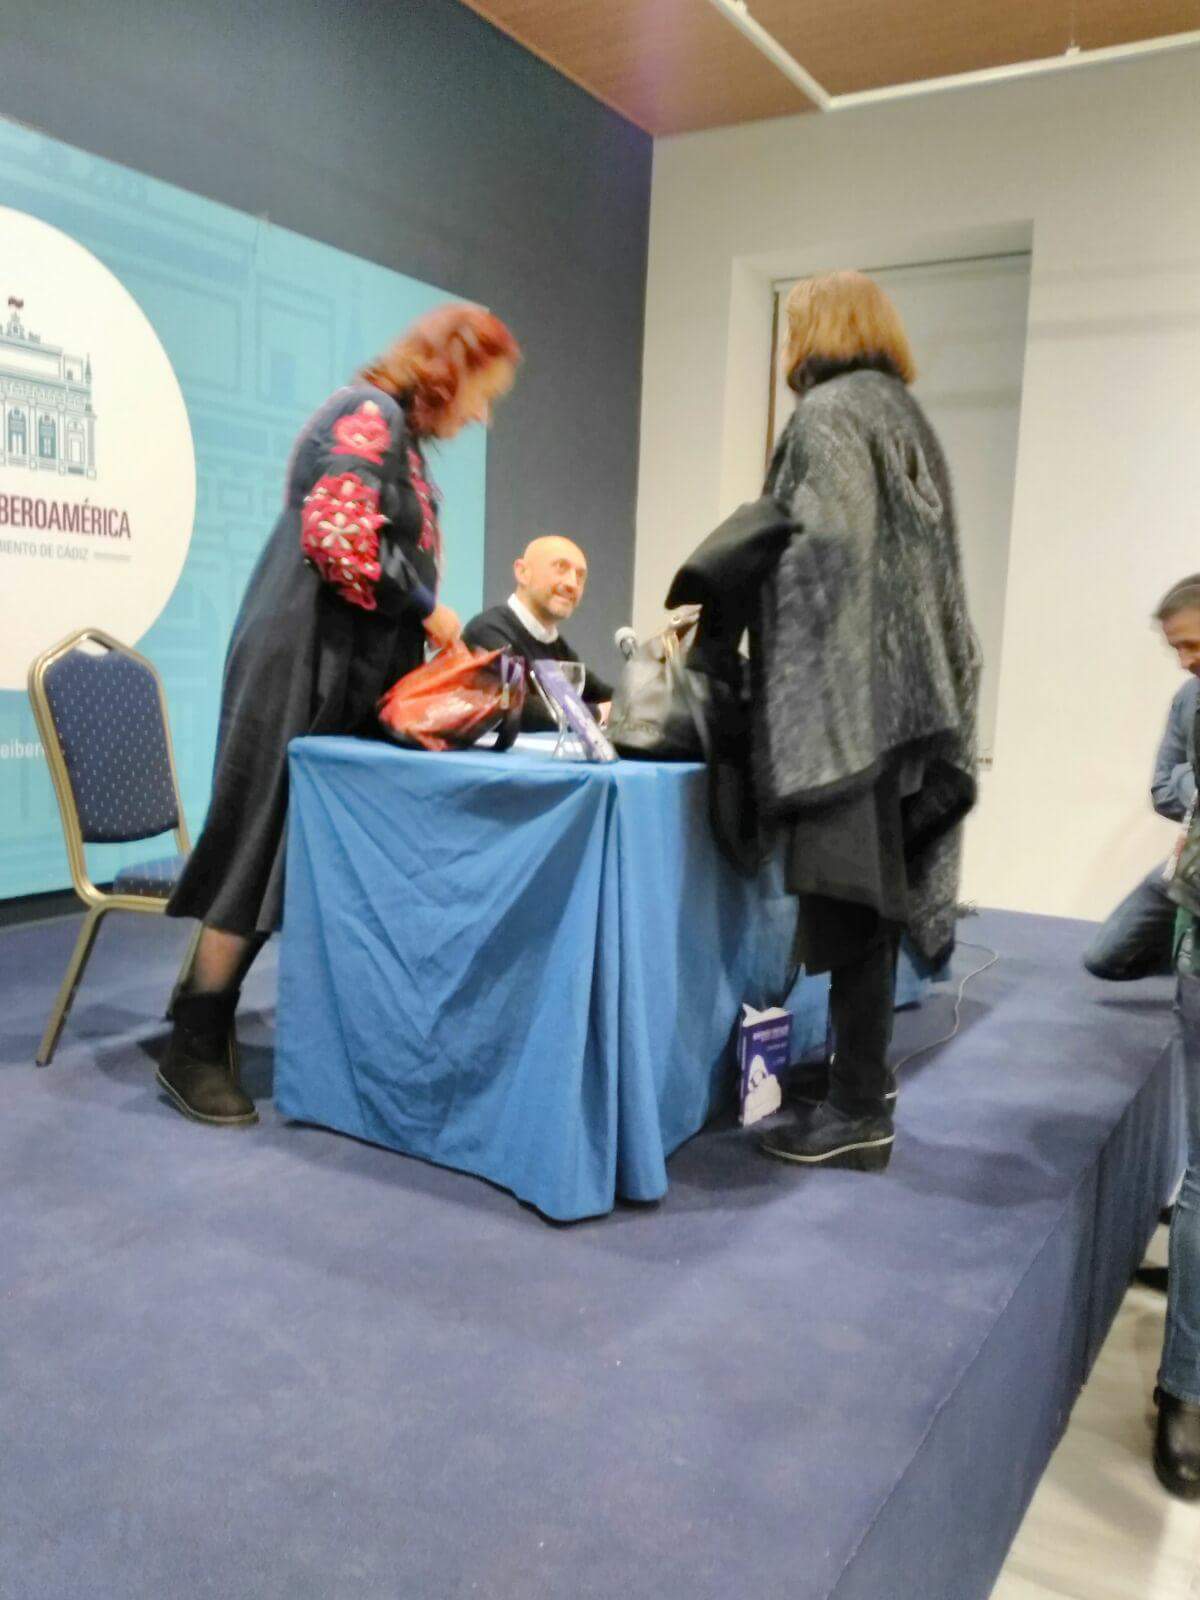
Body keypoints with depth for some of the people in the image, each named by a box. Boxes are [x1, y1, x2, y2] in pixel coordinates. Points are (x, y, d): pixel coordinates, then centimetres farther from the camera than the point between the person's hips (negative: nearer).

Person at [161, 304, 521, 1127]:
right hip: (303, 666, -10)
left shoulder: (401, 434, 20)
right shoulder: (367, 415, -10)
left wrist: (431, 637, 13)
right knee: (269, 846, -6)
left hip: (348, 675, 10)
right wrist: (430, 613, -13)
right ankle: (196, 1049, 4)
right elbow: (340, 542, -22)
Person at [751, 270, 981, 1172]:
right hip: (911, 687, 9)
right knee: (875, 894, 13)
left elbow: (826, 549, -18)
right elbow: (909, 560, 18)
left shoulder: (827, 414, -5)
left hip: (849, 691, -9)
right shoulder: (906, 418, 20)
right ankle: (865, 1075, 23)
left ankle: (859, 1113, 1)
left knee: (849, 899, -6)